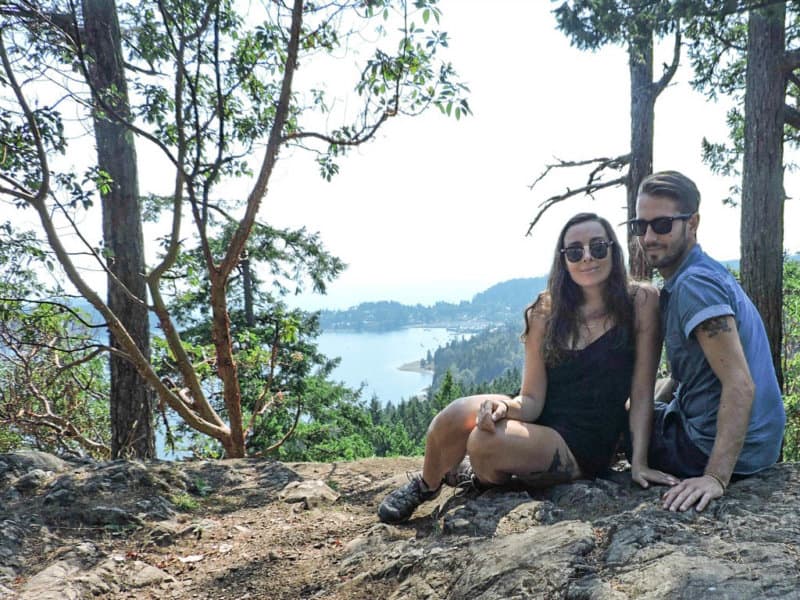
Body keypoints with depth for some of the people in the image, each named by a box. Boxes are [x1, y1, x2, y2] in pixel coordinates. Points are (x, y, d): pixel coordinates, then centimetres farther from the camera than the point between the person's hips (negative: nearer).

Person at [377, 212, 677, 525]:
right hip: (537, 426, 3)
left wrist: (639, 462, -16)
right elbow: (532, 400, -4)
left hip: (585, 449, -3)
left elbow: (642, 392, -8)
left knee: (486, 442, -31)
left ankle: (486, 476, 8)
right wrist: (506, 405, -26)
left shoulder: (640, 302, -8)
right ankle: (425, 486, 4)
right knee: (458, 414, -28)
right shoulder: (546, 313, 0)